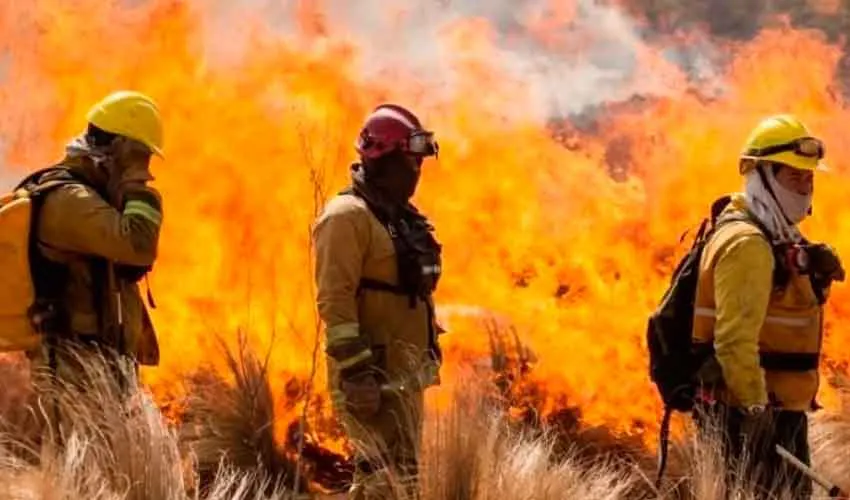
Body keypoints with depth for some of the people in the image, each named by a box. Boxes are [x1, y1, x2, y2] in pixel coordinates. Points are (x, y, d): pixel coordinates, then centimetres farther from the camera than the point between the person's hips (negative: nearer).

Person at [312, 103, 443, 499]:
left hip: (404, 373, 10)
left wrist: (427, 359, 22)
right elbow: (334, 300, -19)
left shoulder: (402, 218, 18)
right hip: (372, 375, -10)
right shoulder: (348, 216, -12)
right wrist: (356, 370, -25)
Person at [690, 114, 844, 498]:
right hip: (756, 415, -11)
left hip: (779, 411, 11)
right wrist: (755, 410, -27)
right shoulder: (747, 243, -17)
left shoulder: (777, 239, 17)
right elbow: (734, 339, -26)